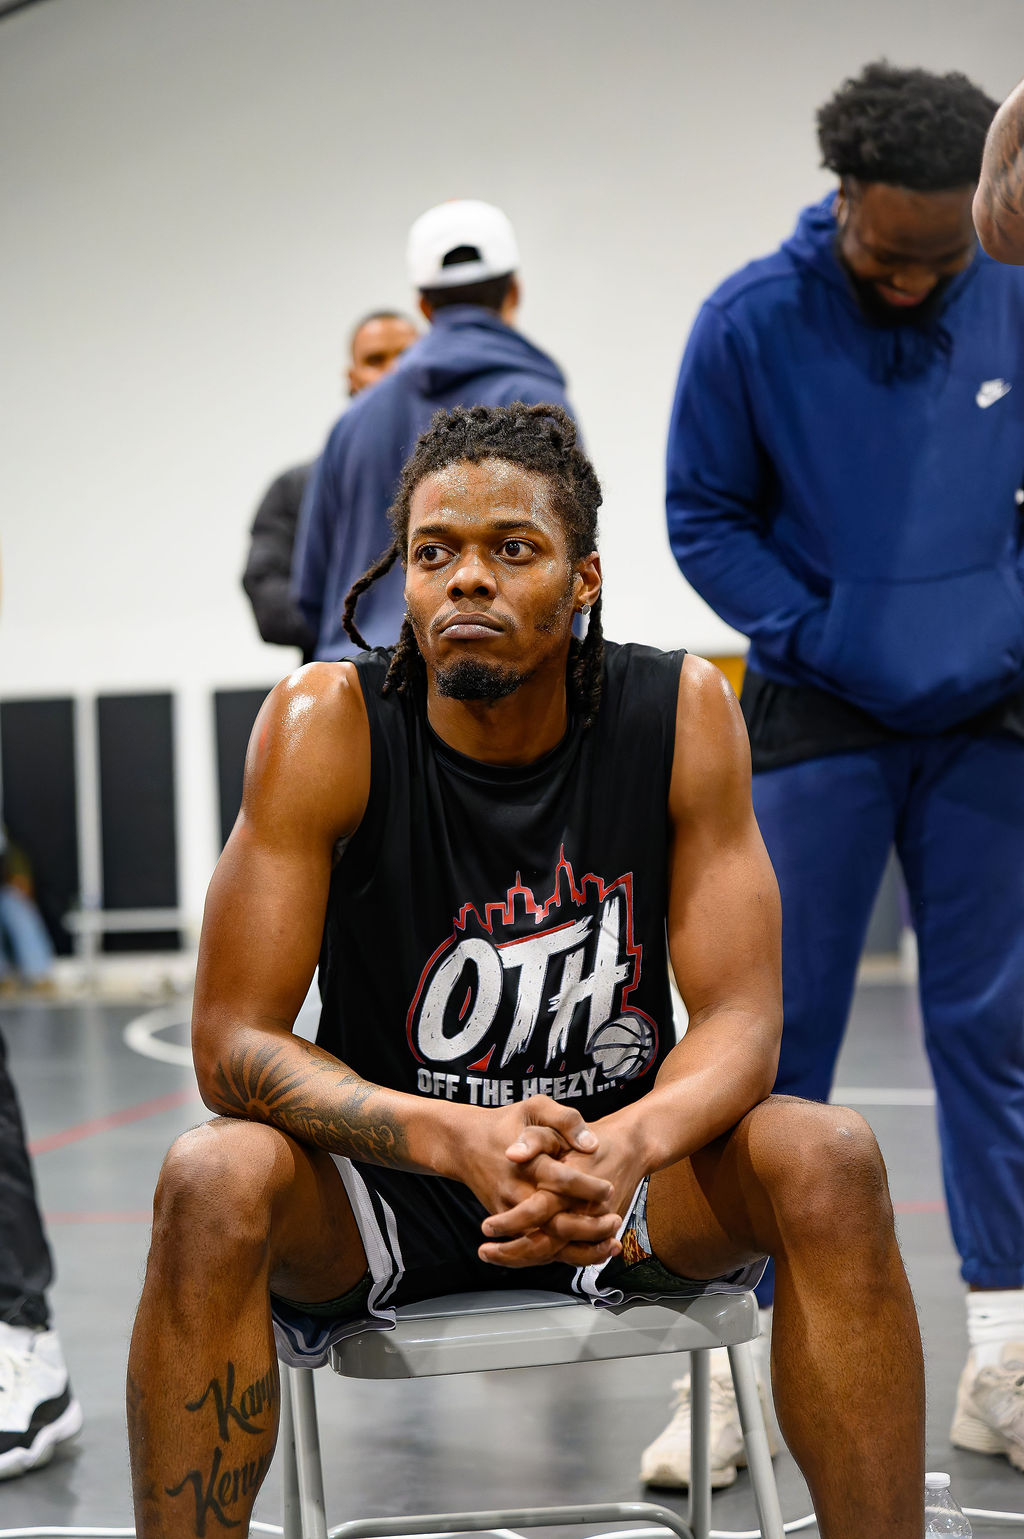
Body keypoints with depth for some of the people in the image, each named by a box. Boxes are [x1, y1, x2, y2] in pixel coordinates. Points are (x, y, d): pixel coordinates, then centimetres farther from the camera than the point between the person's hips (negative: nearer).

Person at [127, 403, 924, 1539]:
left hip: (615, 1161, 2)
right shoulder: (327, 723, -17)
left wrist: (625, 1147, -35)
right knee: (213, 1179, -31)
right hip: (380, 1184, -1)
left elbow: (741, 1017, -12)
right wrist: (460, 1138, -36)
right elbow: (232, 1039, -19)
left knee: (829, 1158, -25)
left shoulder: (681, 712, -12)